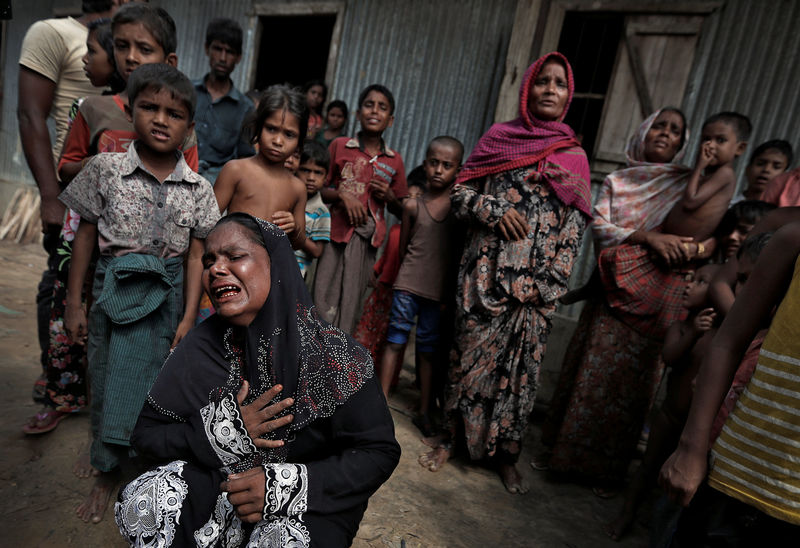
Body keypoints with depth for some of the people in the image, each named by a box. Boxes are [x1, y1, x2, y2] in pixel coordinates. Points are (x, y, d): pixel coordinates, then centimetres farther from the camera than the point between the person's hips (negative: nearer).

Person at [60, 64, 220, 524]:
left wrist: (188, 318, -5)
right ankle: (107, 474, 31)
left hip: (168, 294, 0)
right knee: (108, 379, 9)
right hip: (115, 289, 0)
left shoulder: (198, 188, -2)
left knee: (161, 381, 5)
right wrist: (74, 303, 2)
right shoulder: (106, 169, -3)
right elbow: (86, 235, 1)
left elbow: (195, 256, -2)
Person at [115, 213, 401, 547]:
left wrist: (287, 485, -25)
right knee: (140, 502, -20)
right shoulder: (201, 346, -7)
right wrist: (218, 435, -21)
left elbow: (380, 451, -14)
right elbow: (145, 435, -3)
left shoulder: (333, 355, -18)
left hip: (312, 499, -3)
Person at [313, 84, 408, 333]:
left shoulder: (394, 161, 11)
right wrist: (342, 195, -10)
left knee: (350, 303, 3)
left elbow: (400, 211, 18)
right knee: (324, 303, -4)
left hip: (367, 239, 2)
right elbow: (318, 189, 8)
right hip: (335, 232, -1)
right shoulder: (339, 146, 6)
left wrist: (389, 196, -2)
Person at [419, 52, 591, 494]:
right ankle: (451, 438, 24)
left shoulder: (573, 156, 10)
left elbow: (574, 228, 6)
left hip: (534, 286, 1)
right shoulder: (499, 137, 6)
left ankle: (506, 456, 24)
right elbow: (459, 192, 5)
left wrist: (550, 286, -4)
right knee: (471, 354, 5)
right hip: (486, 273, -1)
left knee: (520, 365, 6)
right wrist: (496, 210, -13)